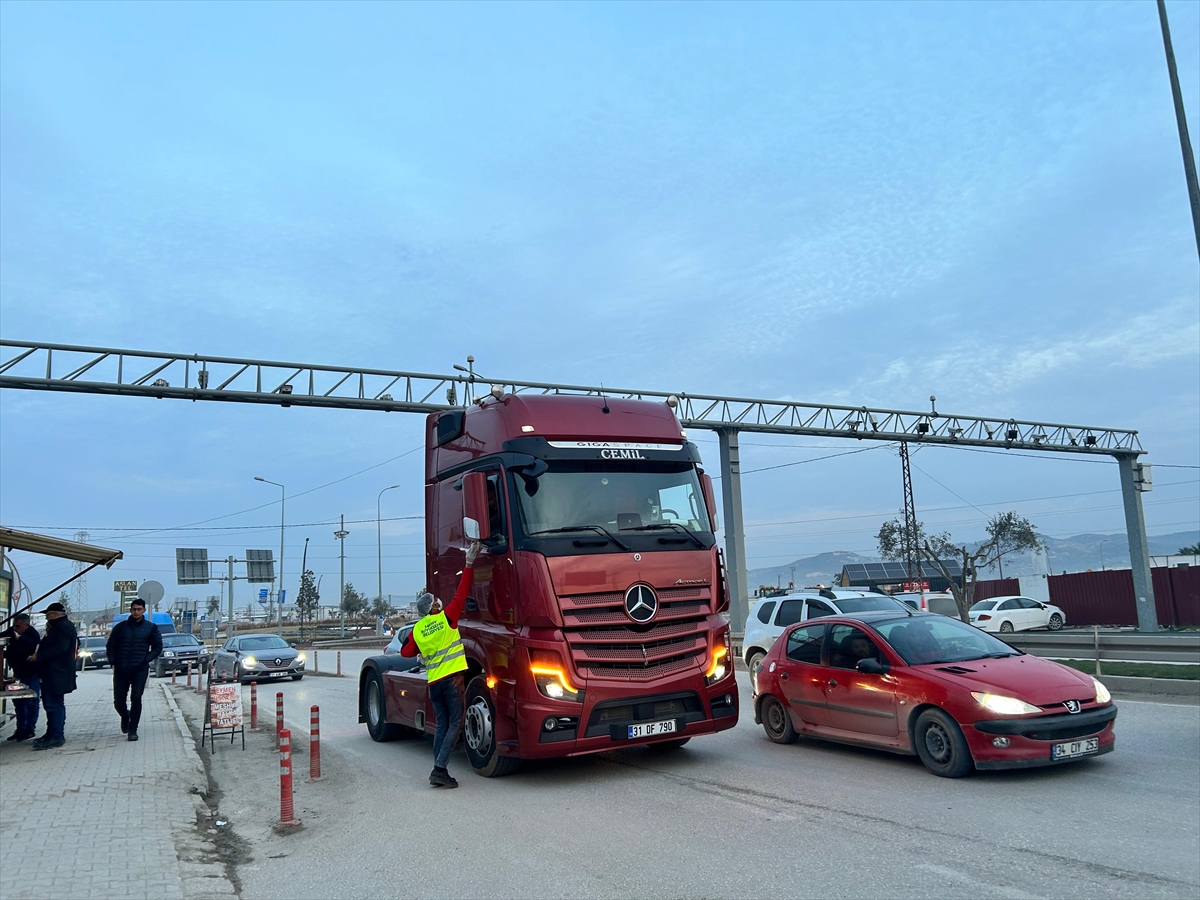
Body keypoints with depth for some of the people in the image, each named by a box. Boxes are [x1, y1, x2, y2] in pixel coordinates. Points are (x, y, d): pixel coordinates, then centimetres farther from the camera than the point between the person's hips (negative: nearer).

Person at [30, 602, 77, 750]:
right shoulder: (59, 626, 22)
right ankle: (52, 733, 21)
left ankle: (56, 736, -11)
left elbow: (61, 648, -24)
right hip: (52, 672, 11)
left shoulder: (63, 626, -13)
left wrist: (39, 656, -20)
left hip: (56, 672, -11)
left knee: (54, 704, -11)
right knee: (52, 703, 14)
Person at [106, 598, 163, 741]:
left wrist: (147, 659, -7)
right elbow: (111, 645, 12)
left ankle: (132, 730, 0)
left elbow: (157, 647, 6)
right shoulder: (120, 627, 8)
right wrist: (113, 662, -1)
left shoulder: (151, 627, 5)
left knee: (136, 699, -9)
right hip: (121, 670, 2)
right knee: (118, 701, 4)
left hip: (140, 670, -2)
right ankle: (125, 715, 38)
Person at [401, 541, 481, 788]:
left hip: (433, 682, 5)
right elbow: (461, 594, -4)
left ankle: (439, 770, 8)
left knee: (441, 725, 13)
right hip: (451, 677, -5)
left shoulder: (416, 630, 6)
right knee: (455, 724, -2)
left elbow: (406, 652, 11)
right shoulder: (446, 618, -5)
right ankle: (439, 768, -11)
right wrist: (469, 564, -1)